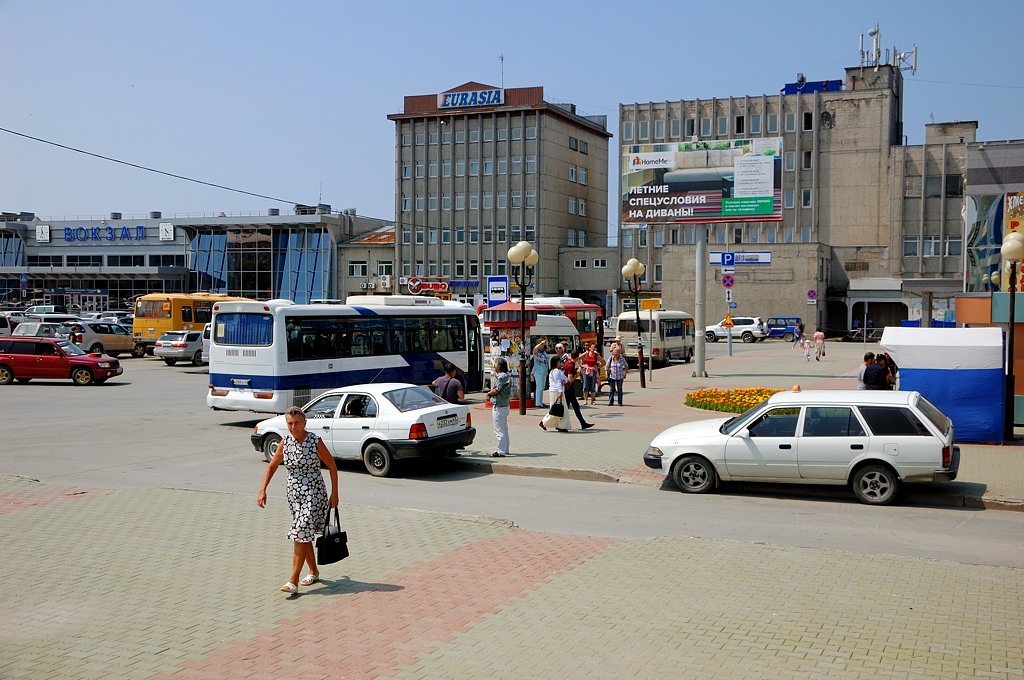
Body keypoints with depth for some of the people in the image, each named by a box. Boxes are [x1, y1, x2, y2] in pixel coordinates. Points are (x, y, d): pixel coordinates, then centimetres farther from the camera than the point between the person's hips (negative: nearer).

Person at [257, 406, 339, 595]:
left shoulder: (315, 442, -13)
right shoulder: (285, 442, 0)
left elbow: (332, 466, -4)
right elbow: (272, 466, 9)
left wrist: (334, 494, -3)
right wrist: (262, 490, -2)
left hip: (313, 493, -5)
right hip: (293, 493, 5)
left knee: (301, 534, -13)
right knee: (304, 536, 14)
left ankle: (293, 582, -13)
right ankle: (314, 572, 33)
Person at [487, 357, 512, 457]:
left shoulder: (501, 377, -19)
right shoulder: (507, 375, 13)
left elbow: (496, 390, -22)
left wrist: (489, 393, -3)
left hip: (499, 406, -10)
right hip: (505, 405, 10)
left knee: (499, 430, -6)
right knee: (504, 429, 18)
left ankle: (501, 451, -5)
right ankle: (505, 449, 26)